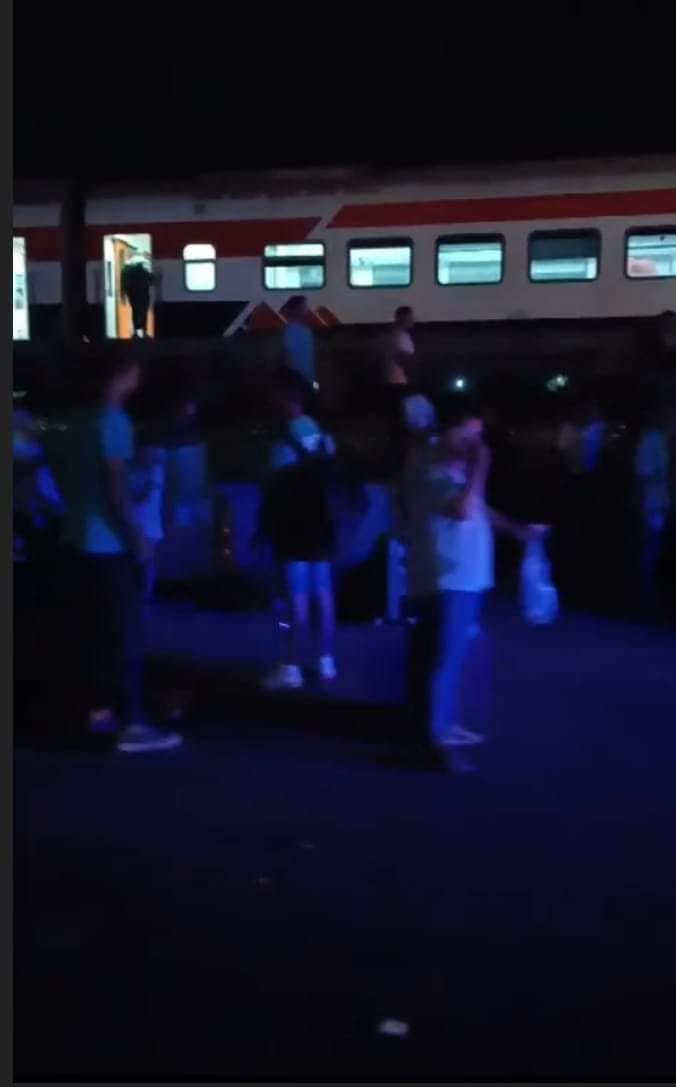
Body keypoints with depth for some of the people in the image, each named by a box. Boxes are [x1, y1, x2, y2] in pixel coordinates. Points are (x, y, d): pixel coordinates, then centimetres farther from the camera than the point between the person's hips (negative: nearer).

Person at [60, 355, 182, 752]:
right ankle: (133, 724, -7)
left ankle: (101, 709, 23)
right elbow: (115, 484, -20)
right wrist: (137, 536, -16)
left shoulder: (85, 419, 14)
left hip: (82, 539, 9)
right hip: (110, 544, -9)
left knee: (96, 630, 15)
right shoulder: (114, 421, -14)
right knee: (125, 634, -7)